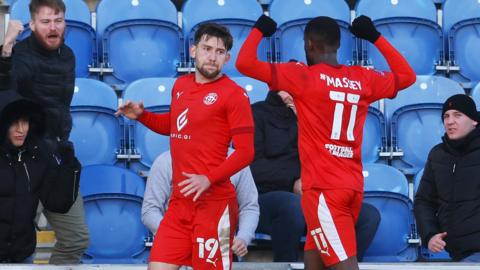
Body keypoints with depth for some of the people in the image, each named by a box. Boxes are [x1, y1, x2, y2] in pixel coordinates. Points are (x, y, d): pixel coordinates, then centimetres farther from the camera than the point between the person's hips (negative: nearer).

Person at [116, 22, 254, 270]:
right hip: (179, 201, 7)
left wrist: (209, 179, -23)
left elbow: (245, 152, -12)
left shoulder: (234, 94, -8)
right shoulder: (180, 85, 12)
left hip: (213, 202, -7)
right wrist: (142, 116, 14)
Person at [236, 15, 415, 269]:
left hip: (323, 188, -6)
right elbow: (407, 75, 28)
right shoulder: (363, 79, 9)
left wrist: (259, 30, 11)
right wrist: (375, 37, 30)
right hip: (353, 186, 6)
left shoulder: (304, 76, -6)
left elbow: (245, 63, -7)